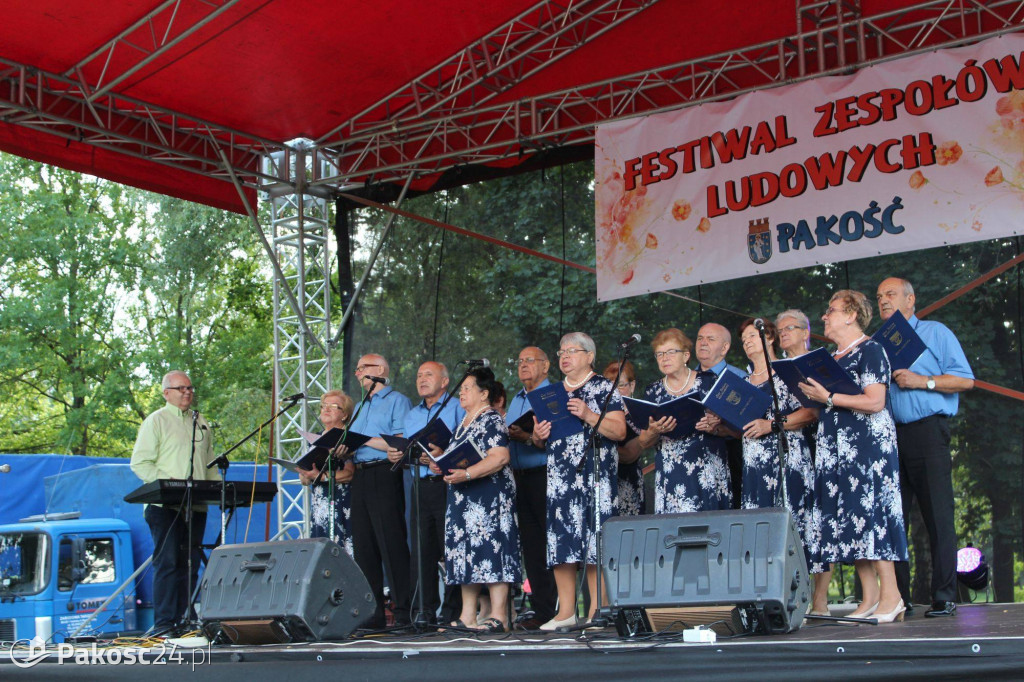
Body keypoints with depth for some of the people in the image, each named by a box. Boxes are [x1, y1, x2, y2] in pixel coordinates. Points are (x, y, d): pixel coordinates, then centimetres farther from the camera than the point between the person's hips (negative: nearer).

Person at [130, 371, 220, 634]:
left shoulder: (200, 422, 20)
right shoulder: (156, 421, 2)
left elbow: (210, 464, 23)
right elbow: (140, 463, -5)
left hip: (196, 505, 6)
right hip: (166, 506, -6)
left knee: (190, 565, 4)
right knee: (167, 562, -9)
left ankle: (183, 620, 9)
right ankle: (163, 623, -8)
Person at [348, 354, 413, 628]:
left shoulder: (397, 401, 1)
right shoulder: (360, 407, 26)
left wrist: (365, 440, -12)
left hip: (384, 475, -8)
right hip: (360, 478, 8)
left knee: (392, 546, -10)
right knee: (363, 547, 5)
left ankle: (404, 612, -8)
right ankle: (371, 612, 9)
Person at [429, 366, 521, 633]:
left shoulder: (492, 421, -8)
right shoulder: (463, 423, 21)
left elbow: (499, 458, -19)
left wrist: (466, 473, -26)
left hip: (489, 496, -10)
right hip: (463, 498, 10)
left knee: (490, 549, -12)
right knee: (466, 554, 8)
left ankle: (498, 617, -12)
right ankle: (467, 617, 11)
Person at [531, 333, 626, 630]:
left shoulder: (604, 388, 2)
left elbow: (619, 431, -7)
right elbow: (541, 438, 23)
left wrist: (588, 415, -18)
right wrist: (537, 436, 0)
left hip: (594, 474, -5)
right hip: (559, 477, 6)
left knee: (594, 539, -10)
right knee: (560, 539, 1)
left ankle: (598, 609, -6)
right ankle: (566, 611, 5)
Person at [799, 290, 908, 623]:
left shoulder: (869, 350, -5)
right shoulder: (830, 359, 20)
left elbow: (875, 402, -16)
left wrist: (829, 398, -14)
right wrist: (812, 394, 6)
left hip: (867, 444, -8)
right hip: (835, 448, 8)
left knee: (869, 511, -12)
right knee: (847, 518, 3)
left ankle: (890, 595, -9)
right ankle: (870, 597, 5)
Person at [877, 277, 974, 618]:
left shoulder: (935, 333, 7)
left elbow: (965, 379, -2)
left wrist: (922, 381, -11)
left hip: (926, 432, -5)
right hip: (888, 434, 5)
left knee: (938, 516, -6)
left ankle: (944, 597, -3)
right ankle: (897, 597, 8)